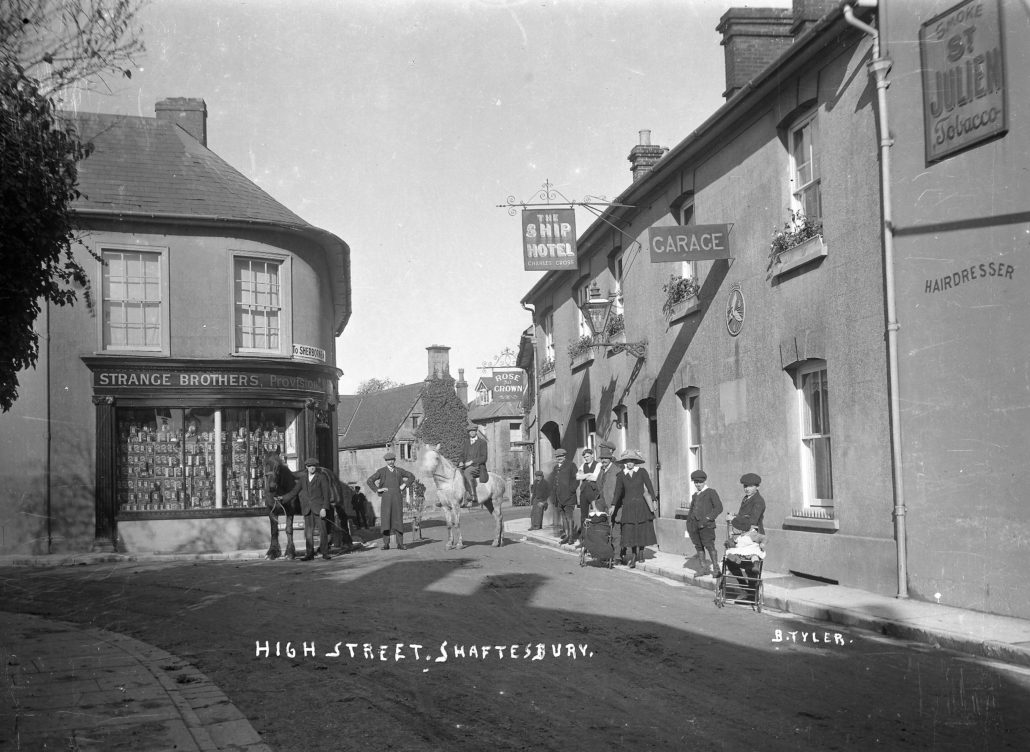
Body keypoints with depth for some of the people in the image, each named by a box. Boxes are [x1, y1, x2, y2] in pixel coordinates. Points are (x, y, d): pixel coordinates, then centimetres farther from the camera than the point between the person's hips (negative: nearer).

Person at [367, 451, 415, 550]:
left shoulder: (399, 470, 12)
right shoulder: (381, 471, 6)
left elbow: (411, 477, 22)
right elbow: (369, 481, 5)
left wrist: (405, 485, 10)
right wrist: (377, 490, -3)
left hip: (397, 498, 1)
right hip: (386, 498, -1)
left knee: (398, 520, -1)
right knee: (386, 519, -7)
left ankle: (400, 544, 1)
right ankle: (386, 544, -6)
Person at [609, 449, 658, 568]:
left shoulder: (642, 471, -3)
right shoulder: (622, 474, 4)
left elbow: (649, 486, -7)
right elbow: (618, 491, 10)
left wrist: (654, 500, -17)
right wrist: (614, 505, 7)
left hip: (641, 505, -1)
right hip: (628, 505, 1)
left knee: (642, 530, 6)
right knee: (629, 532, -5)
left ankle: (641, 552, 24)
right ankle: (632, 557, -1)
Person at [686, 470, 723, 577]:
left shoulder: (711, 492, 3)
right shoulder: (695, 495, 22)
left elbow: (719, 508, -6)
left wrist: (707, 519, -14)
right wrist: (688, 528, 20)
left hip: (706, 524, -6)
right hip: (693, 523, 6)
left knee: (709, 545, -11)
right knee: (698, 546, 5)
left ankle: (715, 568, -6)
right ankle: (703, 568, 11)